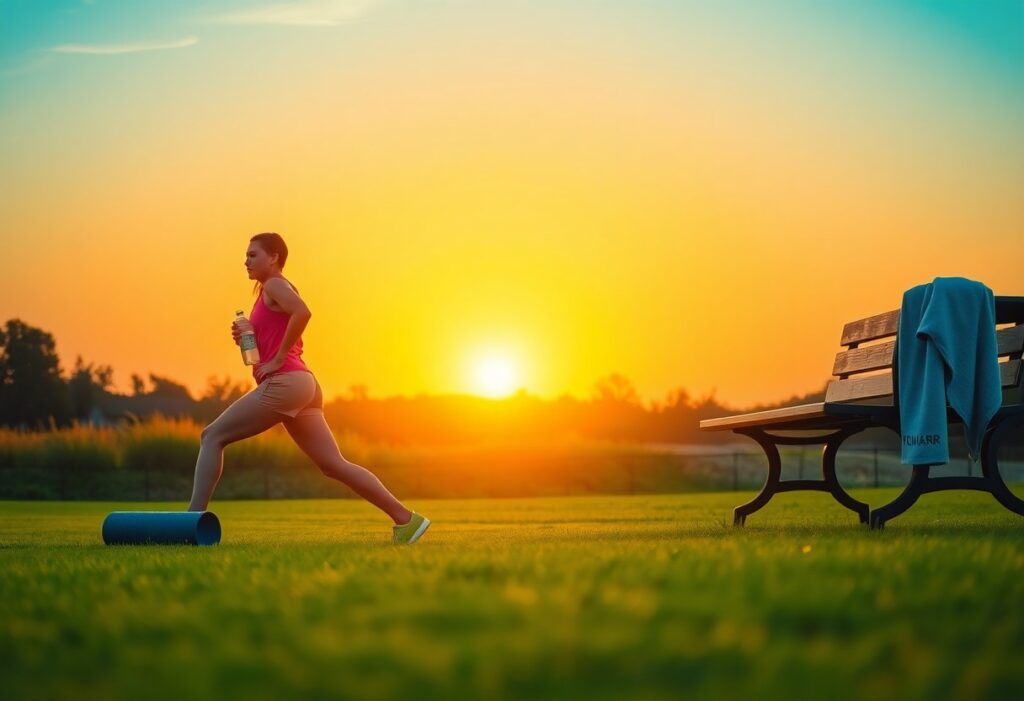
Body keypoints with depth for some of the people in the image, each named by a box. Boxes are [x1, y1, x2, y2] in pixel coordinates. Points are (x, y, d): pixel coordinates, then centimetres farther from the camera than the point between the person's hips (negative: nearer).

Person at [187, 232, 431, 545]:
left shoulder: (275, 285, -2)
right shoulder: (270, 293, 27)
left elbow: (303, 312, -23)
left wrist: (277, 359, -19)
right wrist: (245, 337, 11)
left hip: (285, 383, -10)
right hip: (302, 385, 10)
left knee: (212, 436, -7)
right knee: (334, 465, 5)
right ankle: (405, 518, 1)